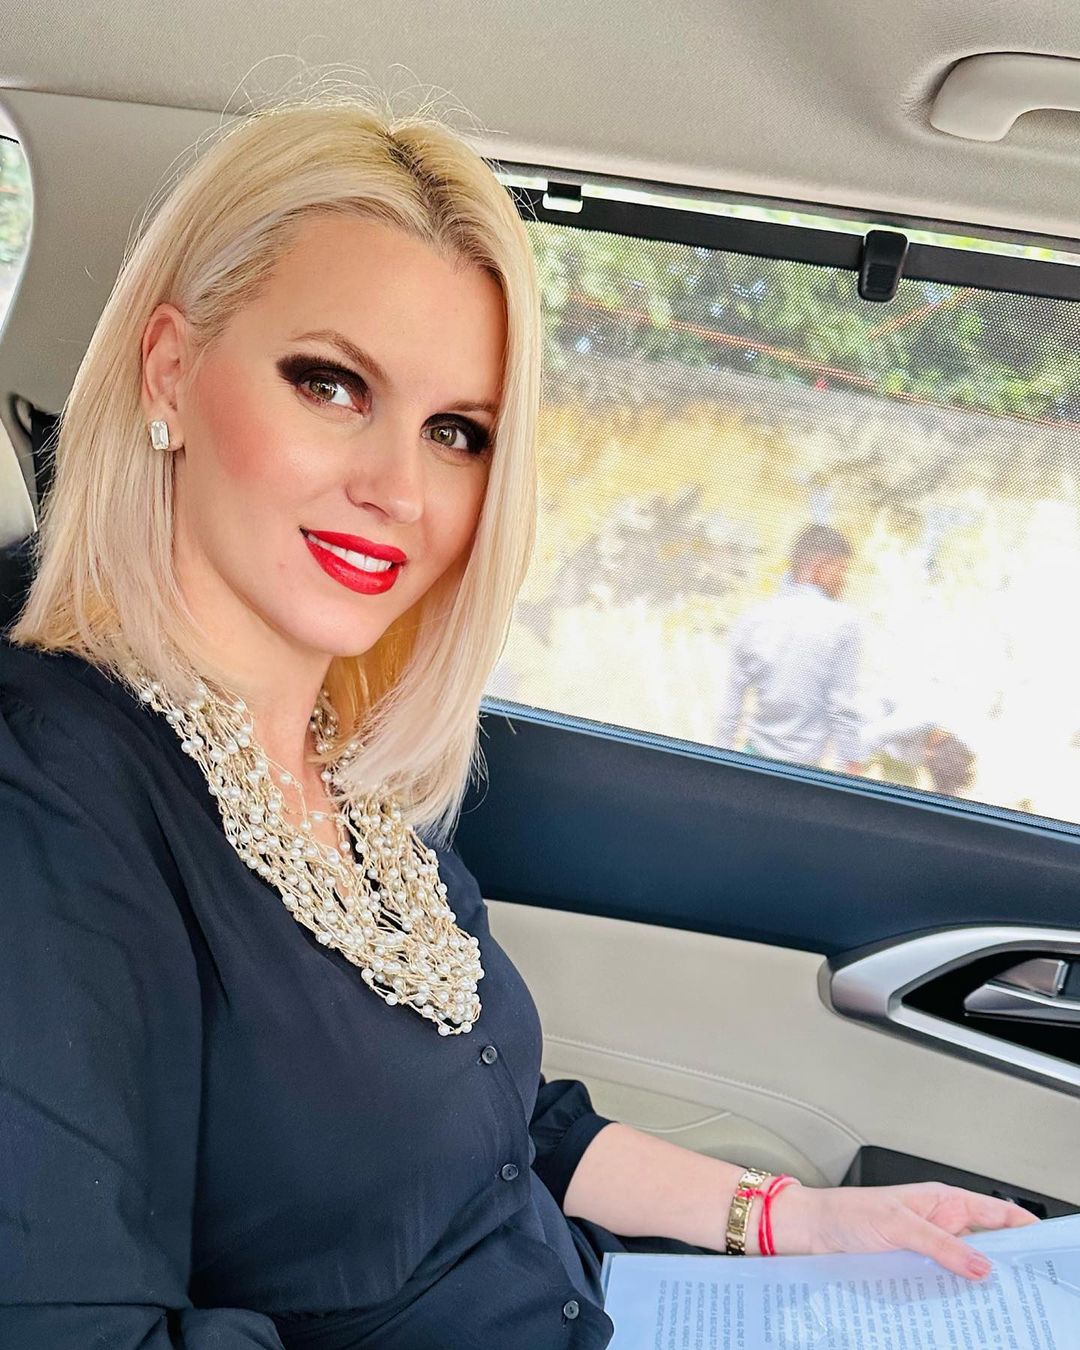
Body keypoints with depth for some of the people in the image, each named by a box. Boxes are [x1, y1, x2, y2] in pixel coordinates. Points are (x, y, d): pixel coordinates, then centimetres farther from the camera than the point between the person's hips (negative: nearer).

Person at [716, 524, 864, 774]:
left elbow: (732, 699, 4)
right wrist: (852, 766, -4)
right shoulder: (841, 622, -9)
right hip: (803, 763, -4)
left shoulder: (754, 615, 2)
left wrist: (725, 754, 12)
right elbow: (842, 708, -11)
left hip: (754, 755, 4)